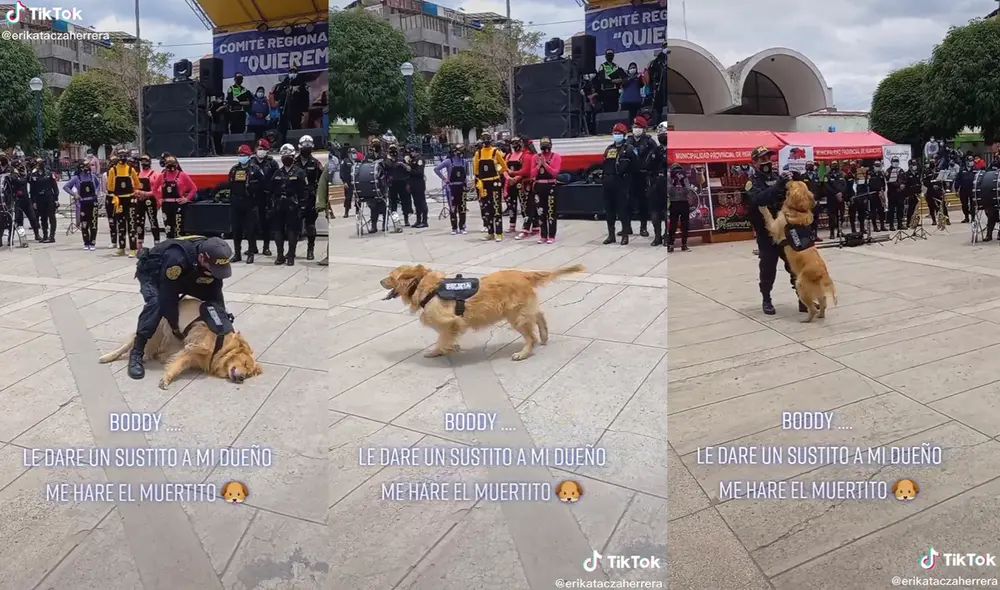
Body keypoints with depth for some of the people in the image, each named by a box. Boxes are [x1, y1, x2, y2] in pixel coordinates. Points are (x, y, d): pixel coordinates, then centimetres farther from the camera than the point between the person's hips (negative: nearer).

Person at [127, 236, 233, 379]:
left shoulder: (214, 258, -25)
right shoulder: (177, 258, -45)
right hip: (151, 272, -6)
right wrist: (175, 327, -26)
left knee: (211, 298, -2)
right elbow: (168, 296, -36)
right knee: (156, 303, -32)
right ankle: (136, 353, -26)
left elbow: (215, 294, -12)